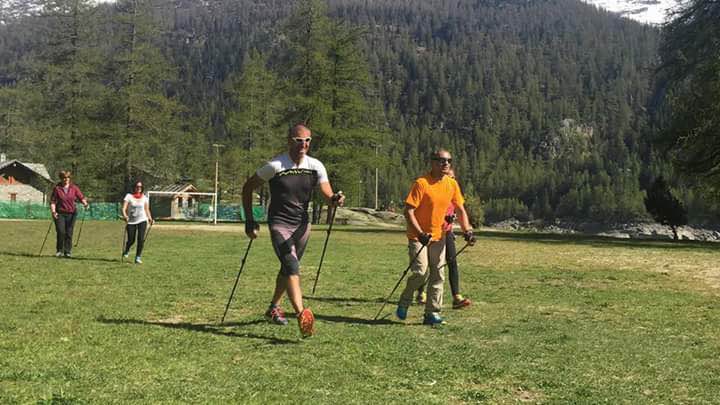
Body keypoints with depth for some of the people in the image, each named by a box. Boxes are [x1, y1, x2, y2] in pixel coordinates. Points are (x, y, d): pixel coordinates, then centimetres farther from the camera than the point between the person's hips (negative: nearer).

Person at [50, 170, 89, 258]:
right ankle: (59, 251, 8)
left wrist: (85, 203, -17)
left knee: (69, 233, 2)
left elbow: (81, 197, 3)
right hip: (60, 213, -2)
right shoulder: (57, 188, 0)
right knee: (60, 232, -9)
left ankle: (68, 251, 11)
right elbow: (52, 201, -1)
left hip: (71, 213, 2)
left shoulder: (74, 188, 5)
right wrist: (53, 211, -13)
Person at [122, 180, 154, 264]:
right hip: (131, 221, -2)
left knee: (141, 239, -12)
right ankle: (126, 251, 34)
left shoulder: (144, 197, 8)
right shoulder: (129, 196, -2)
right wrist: (124, 215, -29)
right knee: (131, 240, 1)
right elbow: (124, 208, -11)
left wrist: (150, 218, 4)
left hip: (142, 220, 2)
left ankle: (138, 257, -4)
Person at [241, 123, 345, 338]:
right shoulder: (275, 166, -13)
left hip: (302, 224, 5)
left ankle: (274, 308, 38)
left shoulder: (316, 167, -2)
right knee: (292, 267, -20)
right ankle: (302, 315, -32)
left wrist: (336, 199, -31)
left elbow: (328, 197, -5)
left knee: (288, 268, 18)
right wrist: (250, 221, -5)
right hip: (279, 224, -5)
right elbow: (248, 188, -3)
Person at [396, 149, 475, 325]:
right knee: (421, 272, -14)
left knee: (438, 276, 4)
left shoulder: (452, 184, 0)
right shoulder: (421, 183, -17)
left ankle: (432, 313, 13)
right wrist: (420, 234, -27)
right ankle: (403, 304, 10)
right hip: (418, 236, -6)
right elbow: (408, 211, -18)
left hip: (438, 236, 6)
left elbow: (460, 210, 9)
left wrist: (467, 230, -5)